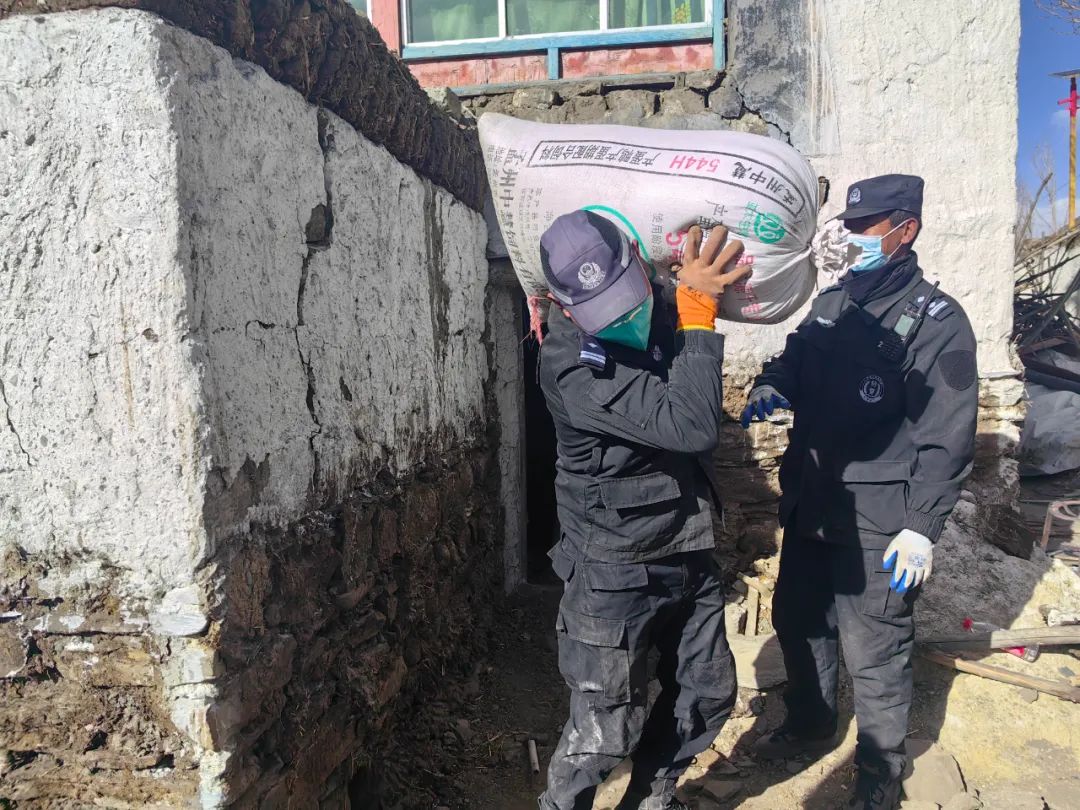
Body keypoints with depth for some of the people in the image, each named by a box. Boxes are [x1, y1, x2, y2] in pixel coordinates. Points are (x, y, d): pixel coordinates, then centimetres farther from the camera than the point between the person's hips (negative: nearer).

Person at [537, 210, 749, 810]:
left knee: (707, 694, 20)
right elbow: (691, 427, -36)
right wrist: (697, 311, -32)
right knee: (606, 728, 4)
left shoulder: (664, 301, -5)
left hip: (689, 554, 7)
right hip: (616, 574, -7)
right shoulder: (572, 366, -27)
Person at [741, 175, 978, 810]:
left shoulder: (936, 320, -10)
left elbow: (948, 436, -14)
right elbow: (795, 363, 19)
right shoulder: (831, 304, 11)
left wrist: (922, 527, -19)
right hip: (810, 508, 7)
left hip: (876, 525, -7)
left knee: (875, 652, 4)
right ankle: (811, 723, 44)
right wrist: (772, 388, -6)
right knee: (799, 622, 20)